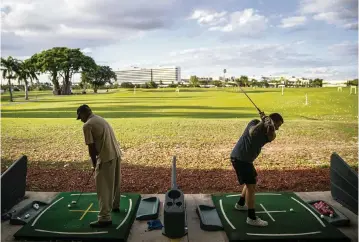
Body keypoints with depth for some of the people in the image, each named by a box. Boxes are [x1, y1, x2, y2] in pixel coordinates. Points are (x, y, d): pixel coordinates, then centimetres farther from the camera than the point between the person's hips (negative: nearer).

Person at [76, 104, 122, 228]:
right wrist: (96, 161, 27)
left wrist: (94, 163, 5)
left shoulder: (87, 125, -8)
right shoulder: (101, 119, 18)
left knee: (103, 188, -1)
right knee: (115, 183, 23)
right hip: (116, 154, 9)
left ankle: (105, 218, 4)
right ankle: (115, 206, 41)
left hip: (106, 158, -9)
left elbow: (91, 147, -10)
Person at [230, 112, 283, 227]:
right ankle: (252, 218, -3)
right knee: (251, 185, -9)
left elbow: (271, 137, -13)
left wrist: (271, 128, -28)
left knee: (252, 180, 23)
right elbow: (252, 133, -33)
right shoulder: (255, 123, -11)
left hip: (246, 159, 9)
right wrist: (263, 121, -29)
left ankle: (240, 204, 39)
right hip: (239, 158, -9)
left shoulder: (266, 131, 9)